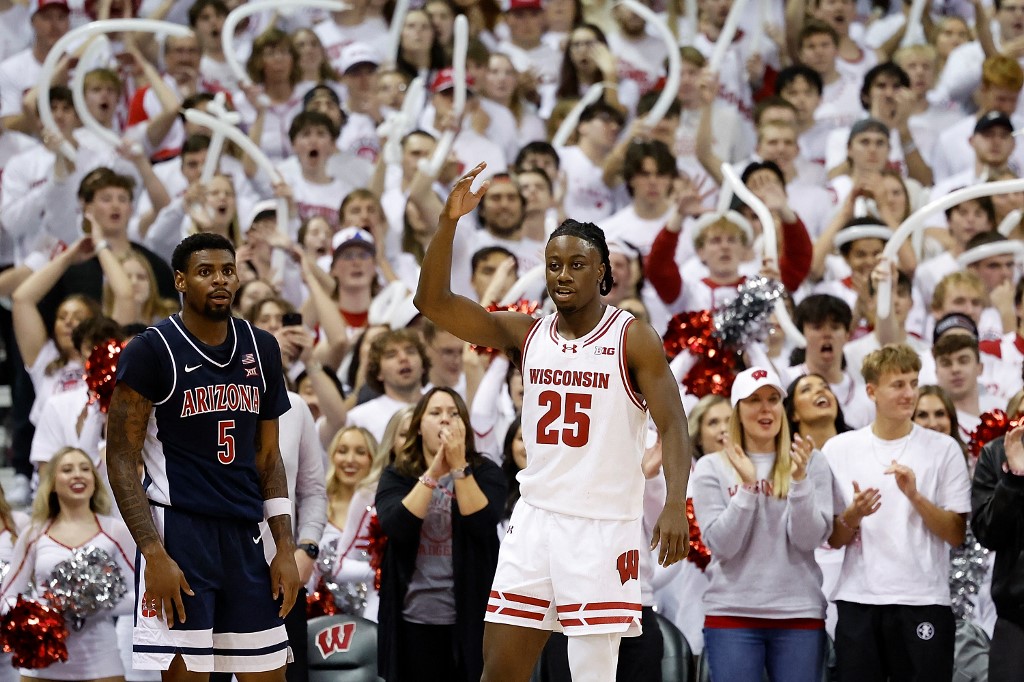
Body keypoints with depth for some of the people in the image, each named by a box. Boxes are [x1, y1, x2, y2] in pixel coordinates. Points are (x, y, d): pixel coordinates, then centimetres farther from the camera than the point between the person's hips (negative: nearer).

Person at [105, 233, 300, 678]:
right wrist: (154, 554, -16)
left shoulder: (261, 349, 11)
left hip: (244, 539, 6)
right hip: (178, 530, -6)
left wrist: (285, 548, 8)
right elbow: (121, 459, -7)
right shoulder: (151, 350, -6)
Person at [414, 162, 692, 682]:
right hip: (535, 517, 4)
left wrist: (675, 503, -26)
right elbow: (434, 303, 0)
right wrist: (449, 223, -13)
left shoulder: (633, 340, -4)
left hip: (603, 526, -4)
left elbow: (672, 425, -10)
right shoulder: (526, 334, 8)